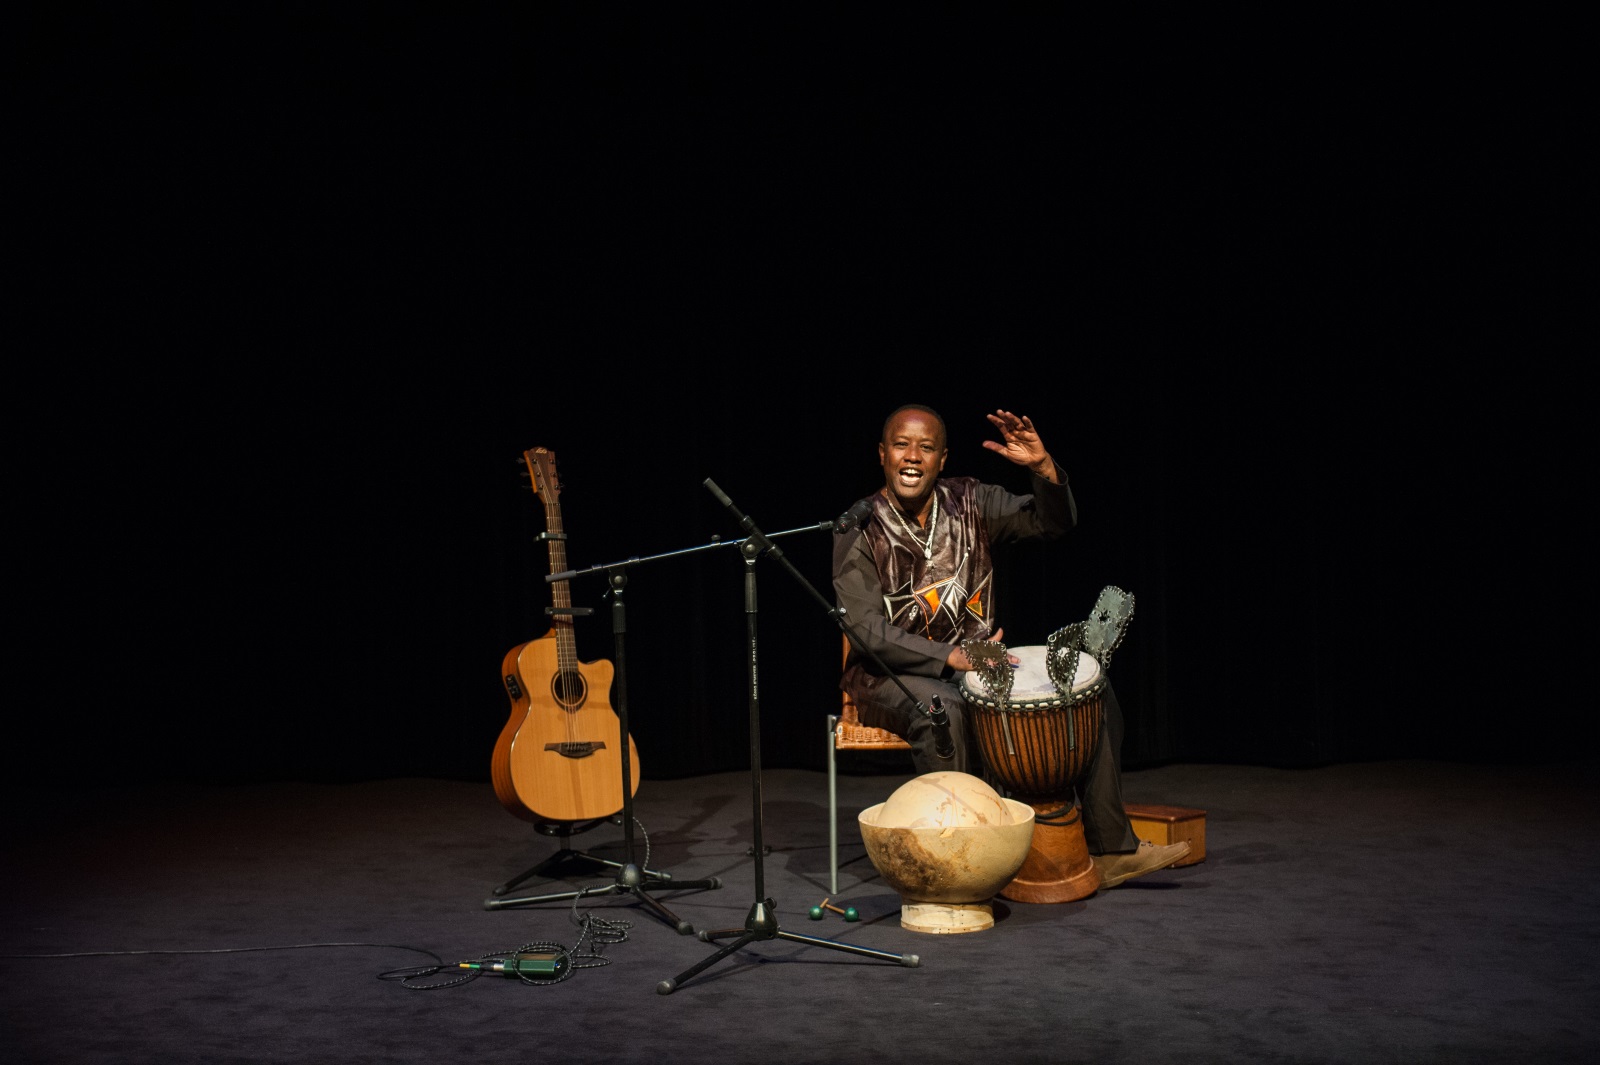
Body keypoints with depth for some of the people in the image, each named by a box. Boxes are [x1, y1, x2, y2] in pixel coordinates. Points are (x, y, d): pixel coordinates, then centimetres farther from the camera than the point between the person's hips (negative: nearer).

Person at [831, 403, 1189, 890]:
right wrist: (953, 658, -28)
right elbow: (866, 631, -17)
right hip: (891, 672, -5)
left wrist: (1043, 468, -24)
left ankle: (1110, 850, -4)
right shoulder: (859, 529, -11)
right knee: (942, 709, -39)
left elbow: (1053, 522, -3)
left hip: (974, 658, 5)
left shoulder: (969, 501, 2)